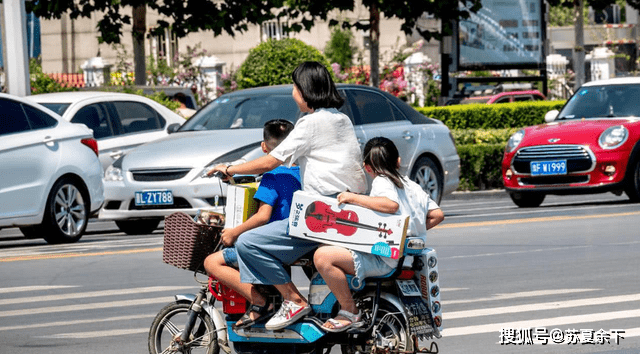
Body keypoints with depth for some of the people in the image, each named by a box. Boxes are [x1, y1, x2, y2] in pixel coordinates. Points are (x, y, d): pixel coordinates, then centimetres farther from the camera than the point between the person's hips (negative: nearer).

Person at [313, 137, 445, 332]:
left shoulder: (381, 182, -10)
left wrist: (354, 198, -22)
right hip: (407, 255, 10)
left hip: (386, 260, -10)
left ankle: (350, 312, -16)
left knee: (323, 256, -21)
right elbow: (437, 215, 16)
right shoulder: (412, 186, 15)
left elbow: (391, 205, -32)